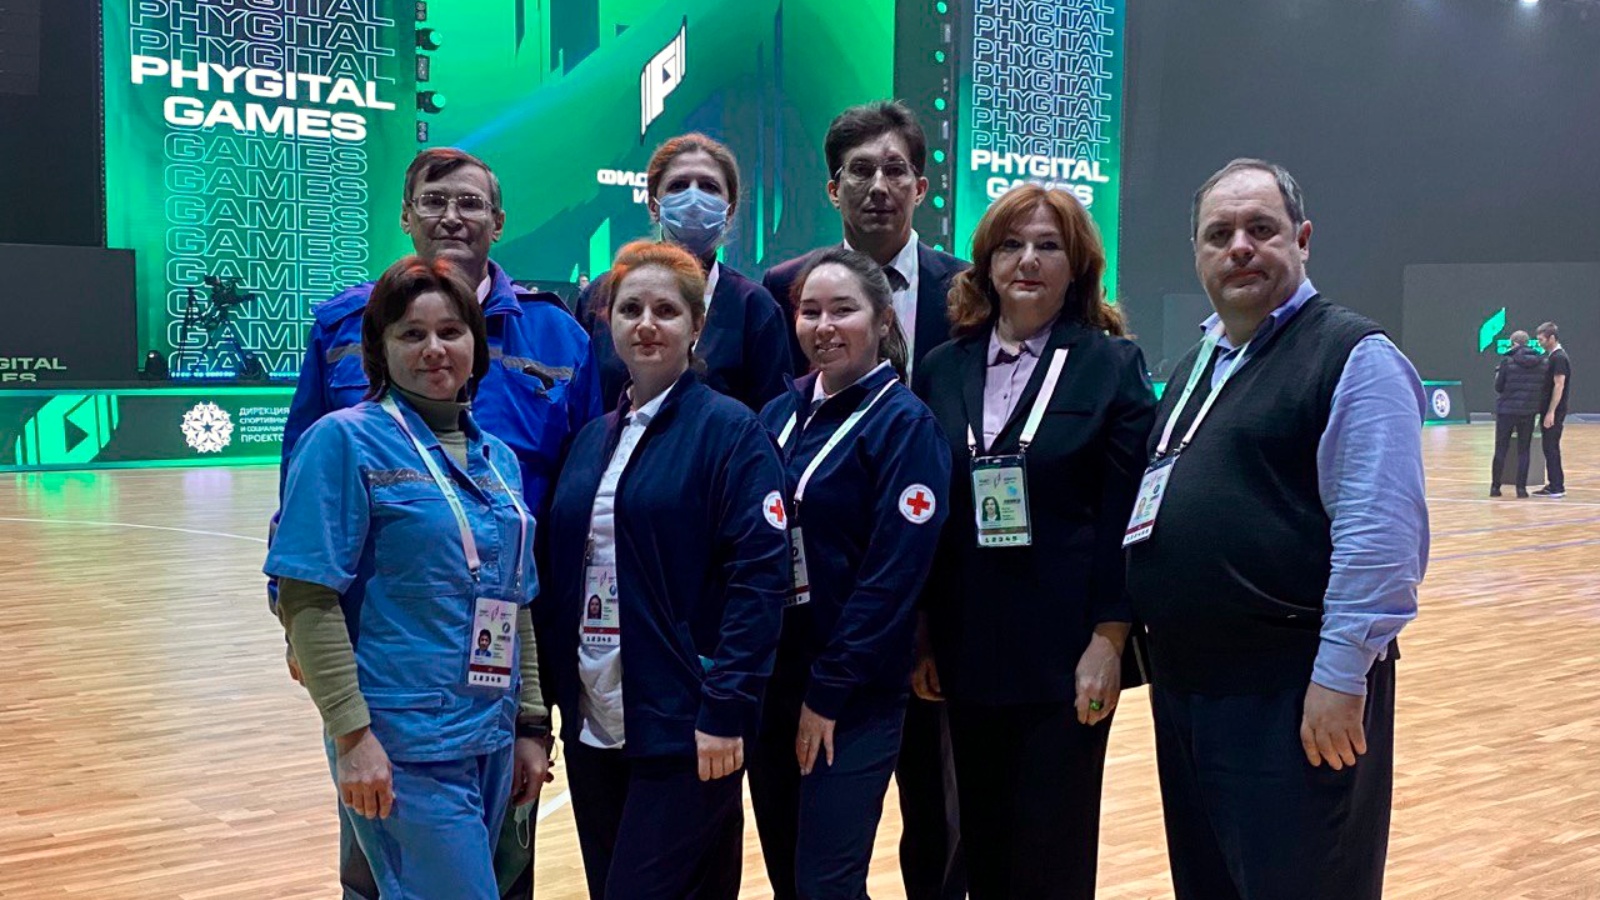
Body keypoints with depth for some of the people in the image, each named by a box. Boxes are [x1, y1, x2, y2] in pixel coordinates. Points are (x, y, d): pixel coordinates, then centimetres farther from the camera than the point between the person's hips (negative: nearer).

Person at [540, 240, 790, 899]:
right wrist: (553, 693, 8)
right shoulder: (593, 439, 13)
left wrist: (726, 710, -19)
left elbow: (759, 576, -14)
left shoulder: (730, 430, -6)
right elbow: (560, 574, 14)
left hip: (682, 728, -6)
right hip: (592, 726, 7)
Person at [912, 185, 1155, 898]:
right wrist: (923, 638, 5)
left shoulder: (1112, 366, -2)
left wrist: (1108, 640, -12)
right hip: (968, 649, 3)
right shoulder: (942, 370, 7)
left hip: (1065, 652, -3)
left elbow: (1128, 515, -6)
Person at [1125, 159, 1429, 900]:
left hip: (1297, 695, -8)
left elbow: (1380, 534, -18)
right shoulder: (1195, 364, 16)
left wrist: (1342, 674, -21)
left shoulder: (1355, 359, -10)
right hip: (1184, 683, 8)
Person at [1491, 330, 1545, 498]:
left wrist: (1497, 373, 13)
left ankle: (1495, 486, 10)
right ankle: (1521, 487, 7)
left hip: (1506, 410, -2)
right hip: (1529, 412, 2)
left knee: (1500, 449, 8)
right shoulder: (1542, 362, 0)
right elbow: (1544, 388, 4)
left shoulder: (1507, 361, -11)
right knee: (1524, 451, 10)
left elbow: (1498, 387, -5)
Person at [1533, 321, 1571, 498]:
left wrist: (1551, 412, -22)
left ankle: (1558, 487, -3)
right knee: (1549, 448, 10)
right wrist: (1545, 411, 18)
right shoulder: (1551, 356, 14)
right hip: (1548, 410, 9)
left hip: (1555, 411, -9)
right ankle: (1553, 485, 14)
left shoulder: (1559, 358, -15)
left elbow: (1559, 386, -20)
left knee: (1551, 448, -7)